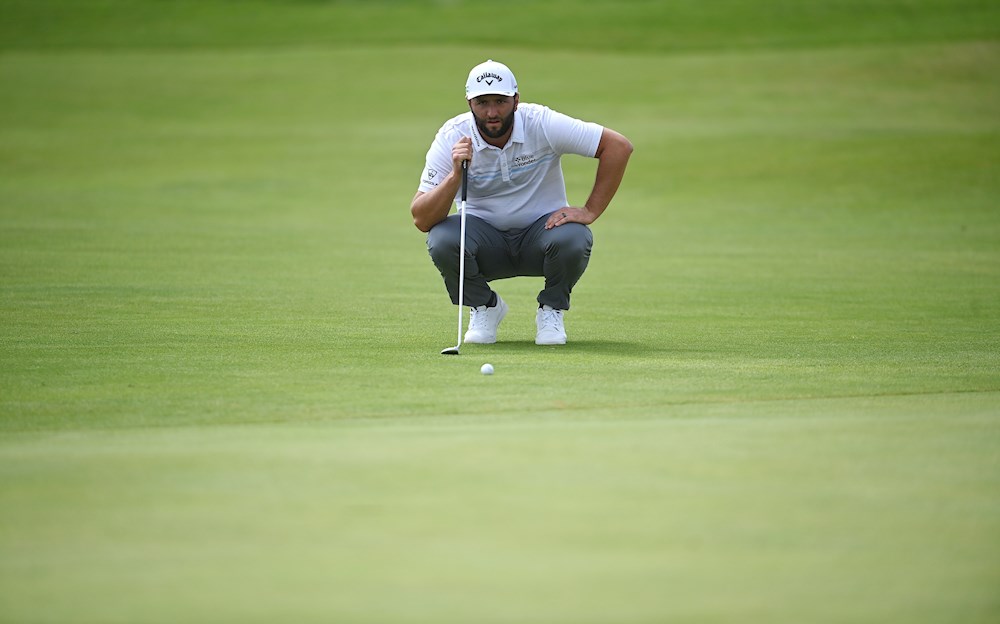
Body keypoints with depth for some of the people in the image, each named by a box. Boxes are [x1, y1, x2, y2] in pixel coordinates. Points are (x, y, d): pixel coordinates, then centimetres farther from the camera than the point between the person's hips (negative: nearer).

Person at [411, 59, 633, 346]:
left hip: (542, 230, -1)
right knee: (442, 239, -30)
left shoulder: (542, 123, -18)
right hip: (485, 239, 1)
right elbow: (421, 220, -21)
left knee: (573, 240, -33)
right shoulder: (452, 138, -16)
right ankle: (484, 308, 1)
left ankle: (551, 310, -1)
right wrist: (456, 175, -37)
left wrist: (590, 211, -17)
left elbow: (619, 146, -15)